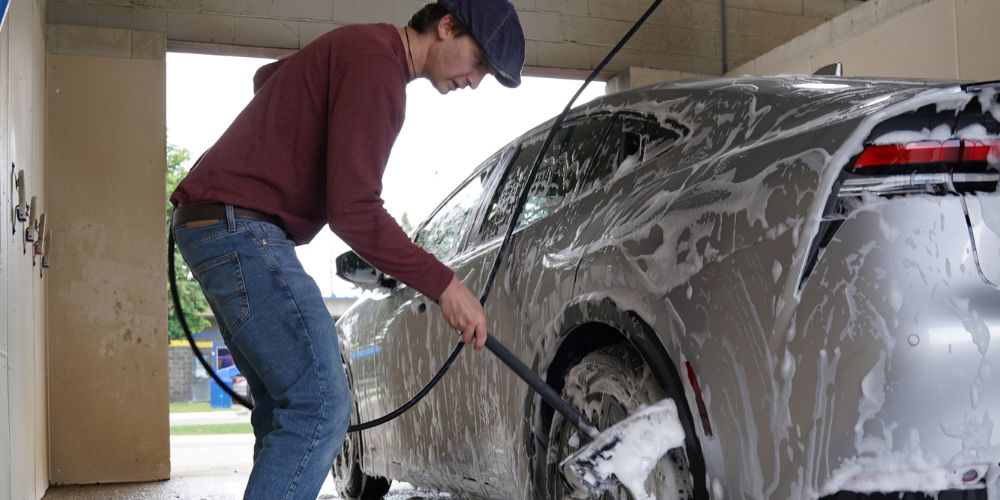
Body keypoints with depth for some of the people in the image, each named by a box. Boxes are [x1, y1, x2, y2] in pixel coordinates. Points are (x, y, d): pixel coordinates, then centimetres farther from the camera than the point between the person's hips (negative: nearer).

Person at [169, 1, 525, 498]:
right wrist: (443, 284, -16)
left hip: (214, 227, 11)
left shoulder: (360, 47, 17)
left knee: (286, 405, 10)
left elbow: (267, 76, 38)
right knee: (320, 406, -15)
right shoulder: (377, 63, -15)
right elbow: (353, 210, -21)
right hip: (243, 229, -11)